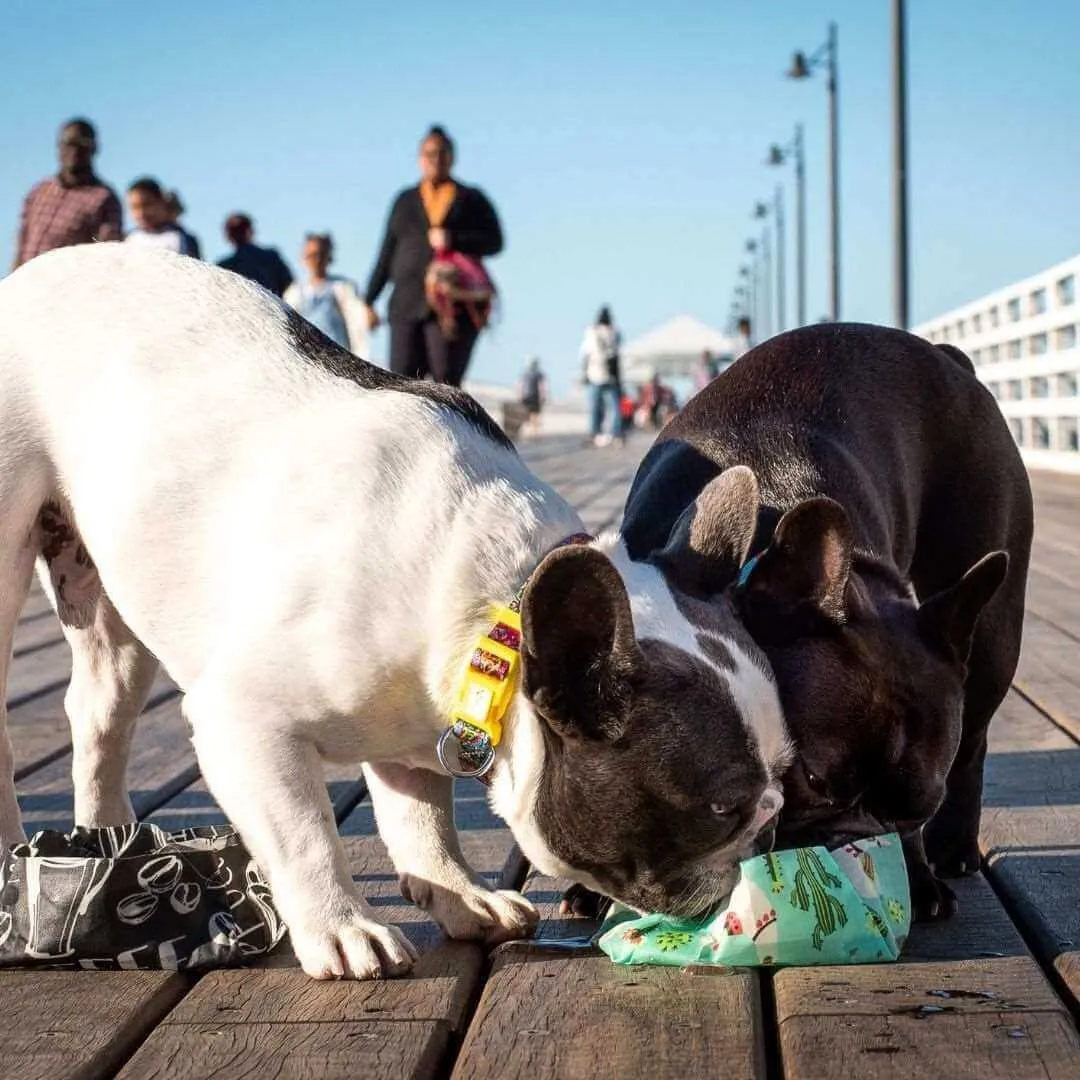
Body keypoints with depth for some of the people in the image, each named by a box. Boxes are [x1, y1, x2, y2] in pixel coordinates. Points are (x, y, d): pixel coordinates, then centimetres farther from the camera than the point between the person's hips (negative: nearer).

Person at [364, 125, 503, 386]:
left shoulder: (471, 199, 12)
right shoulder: (405, 200, 21)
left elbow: (494, 240, 2)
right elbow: (387, 253, 20)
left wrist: (454, 239, -12)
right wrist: (369, 300, 16)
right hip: (407, 305, 3)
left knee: (446, 383, -8)